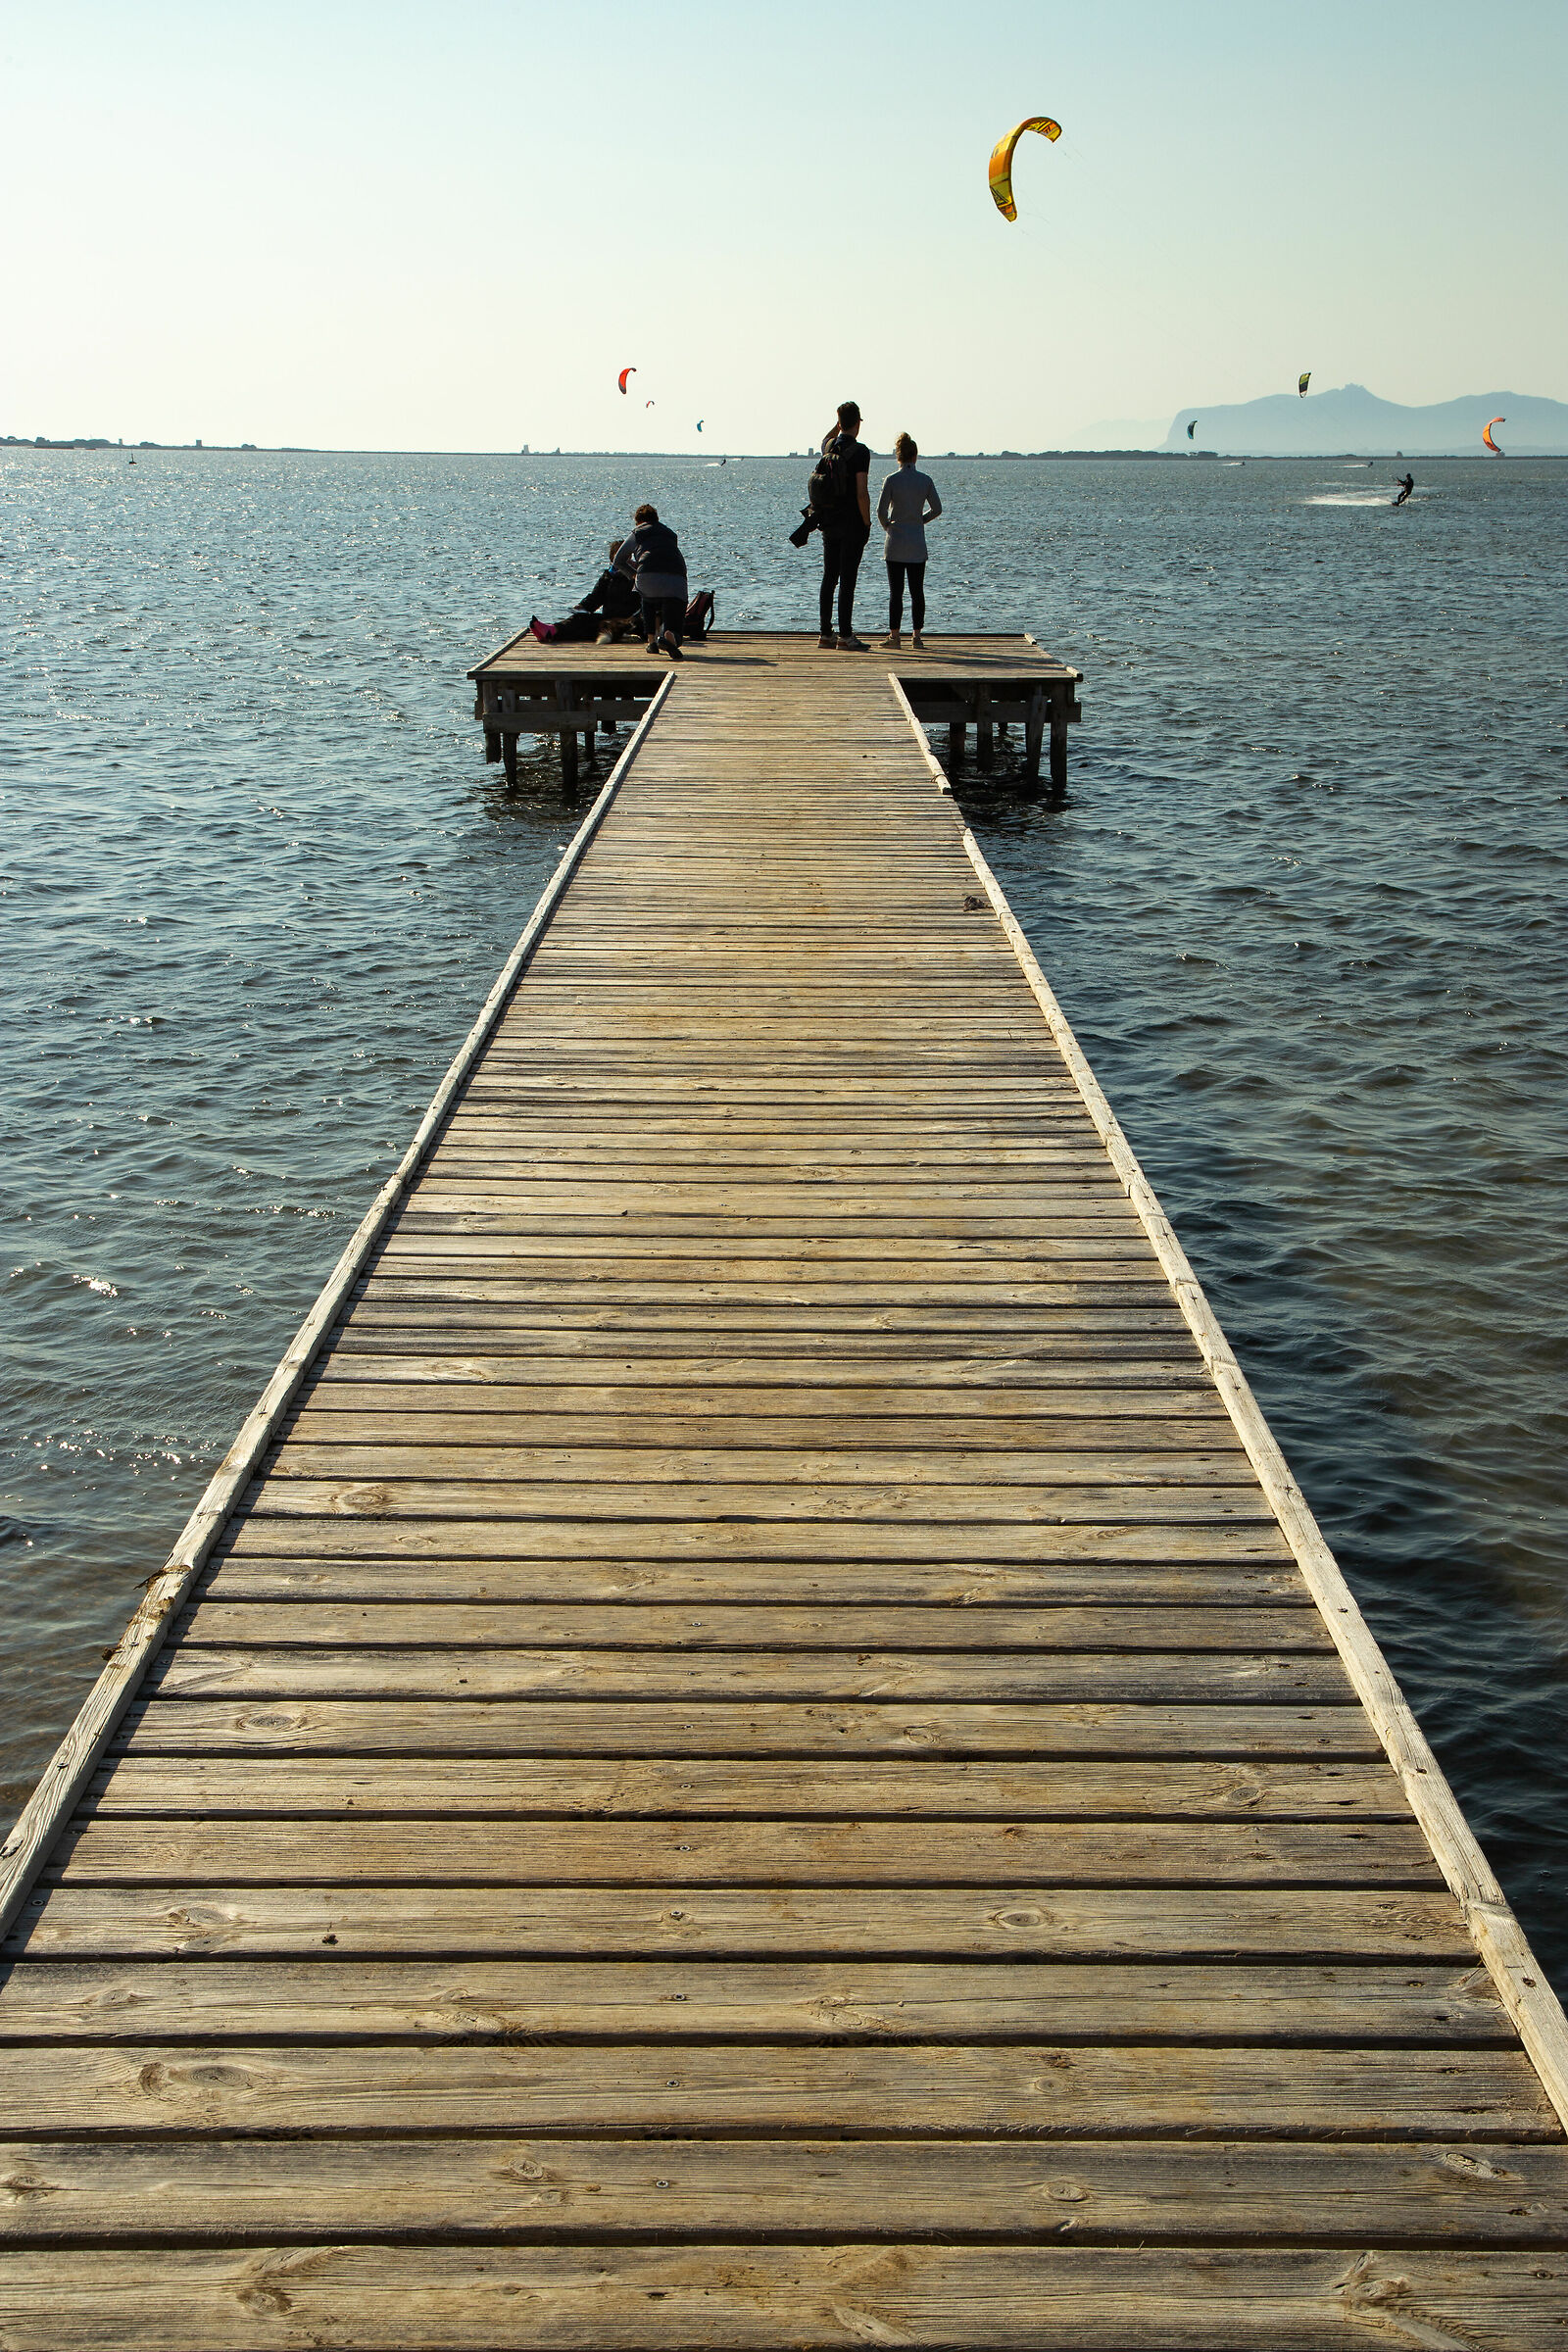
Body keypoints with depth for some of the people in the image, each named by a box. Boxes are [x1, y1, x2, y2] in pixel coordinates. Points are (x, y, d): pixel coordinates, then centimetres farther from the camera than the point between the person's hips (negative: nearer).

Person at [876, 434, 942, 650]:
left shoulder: (891, 480, -8)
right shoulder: (925, 480, -2)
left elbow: (881, 510, -10)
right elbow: (937, 508, 3)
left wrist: (887, 526, 9)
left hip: (895, 543, -2)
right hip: (918, 543, 2)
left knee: (895, 592, 2)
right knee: (917, 591, 7)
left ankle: (894, 635, 2)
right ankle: (917, 636, 7)